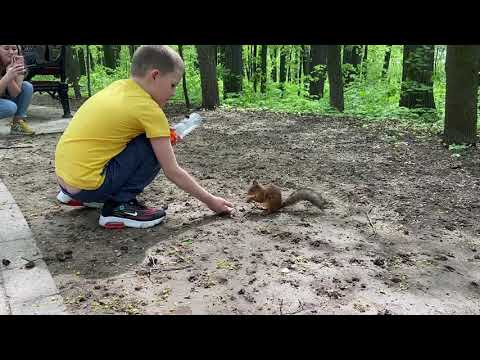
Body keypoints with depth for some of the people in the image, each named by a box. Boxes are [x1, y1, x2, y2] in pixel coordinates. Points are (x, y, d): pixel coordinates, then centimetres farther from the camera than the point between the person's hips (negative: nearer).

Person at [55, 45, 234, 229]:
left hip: (64, 178, 8)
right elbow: (173, 172, -9)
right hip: (87, 184, -8)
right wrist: (210, 200, 0)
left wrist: (162, 135, 4)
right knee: (152, 148, -6)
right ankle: (120, 206, -5)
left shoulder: (118, 86, 7)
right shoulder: (149, 109, -13)